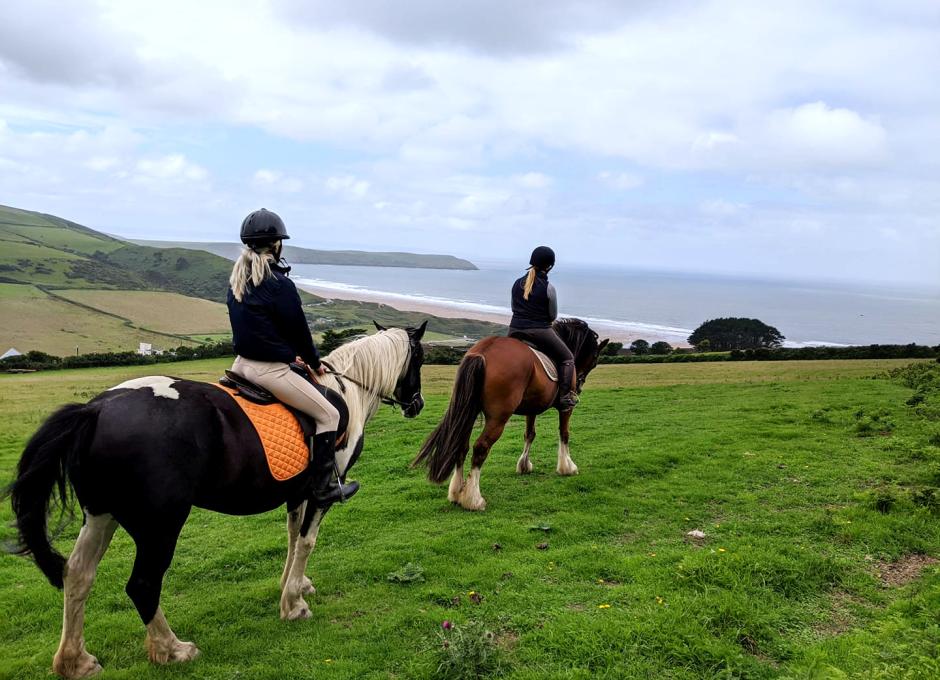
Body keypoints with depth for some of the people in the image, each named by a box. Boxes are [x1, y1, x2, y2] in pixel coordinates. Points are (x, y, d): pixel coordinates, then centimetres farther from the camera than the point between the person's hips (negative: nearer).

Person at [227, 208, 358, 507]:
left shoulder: (236, 280, 7)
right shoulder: (280, 284, -18)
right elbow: (299, 330, -10)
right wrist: (314, 363, 9)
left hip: (242, 363, 8)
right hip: (270, 370, -8)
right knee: (328, 415, 3)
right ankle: (324, 489, 4)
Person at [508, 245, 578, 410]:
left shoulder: (517, 284, 5)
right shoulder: (548, 288, -10)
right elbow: (553, 316, -2)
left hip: (515, 331, 5)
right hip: (540, 332, -5)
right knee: (567, 359, 11)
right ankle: (566, 397, 2)